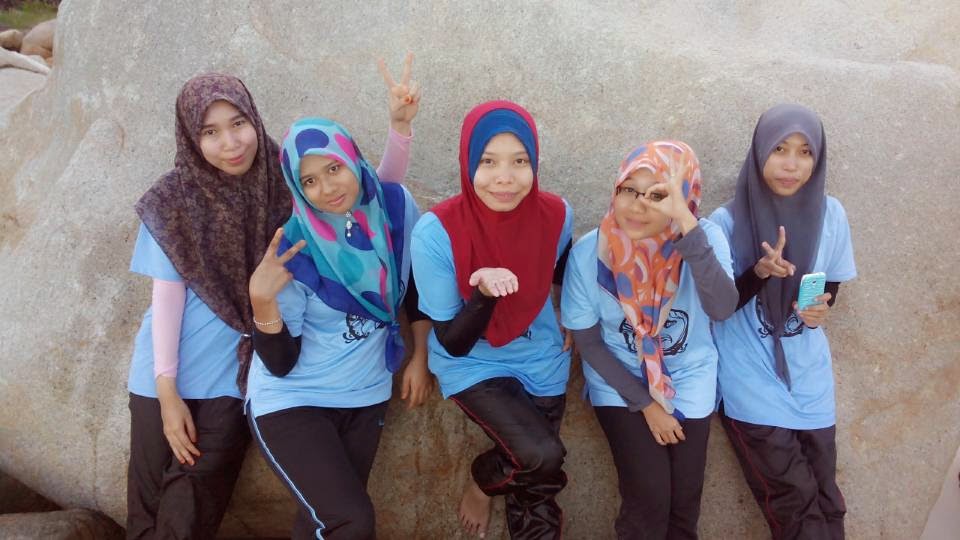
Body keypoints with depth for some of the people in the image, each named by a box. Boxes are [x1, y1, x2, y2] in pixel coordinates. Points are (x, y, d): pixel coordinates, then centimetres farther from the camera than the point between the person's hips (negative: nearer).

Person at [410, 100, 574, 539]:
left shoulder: (556, 215, -15)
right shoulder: (436, 231, -25)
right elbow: (454, 342, -21)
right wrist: (483, 293, -37)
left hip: (540, 358, 4)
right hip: (472, 364, -3)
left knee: (538, 502, 7)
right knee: (543, 456, -22)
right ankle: (481, 480, 12)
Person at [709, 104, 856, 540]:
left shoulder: (831, 215, -1)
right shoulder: (728, 221, -11)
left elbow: (829, 288, 11)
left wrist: (820, 310, -12)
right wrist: (760, 271, -25)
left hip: (809, 372, 4)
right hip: (752, 378, -3)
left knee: (825, 499, 7)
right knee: (797, 500, -6)